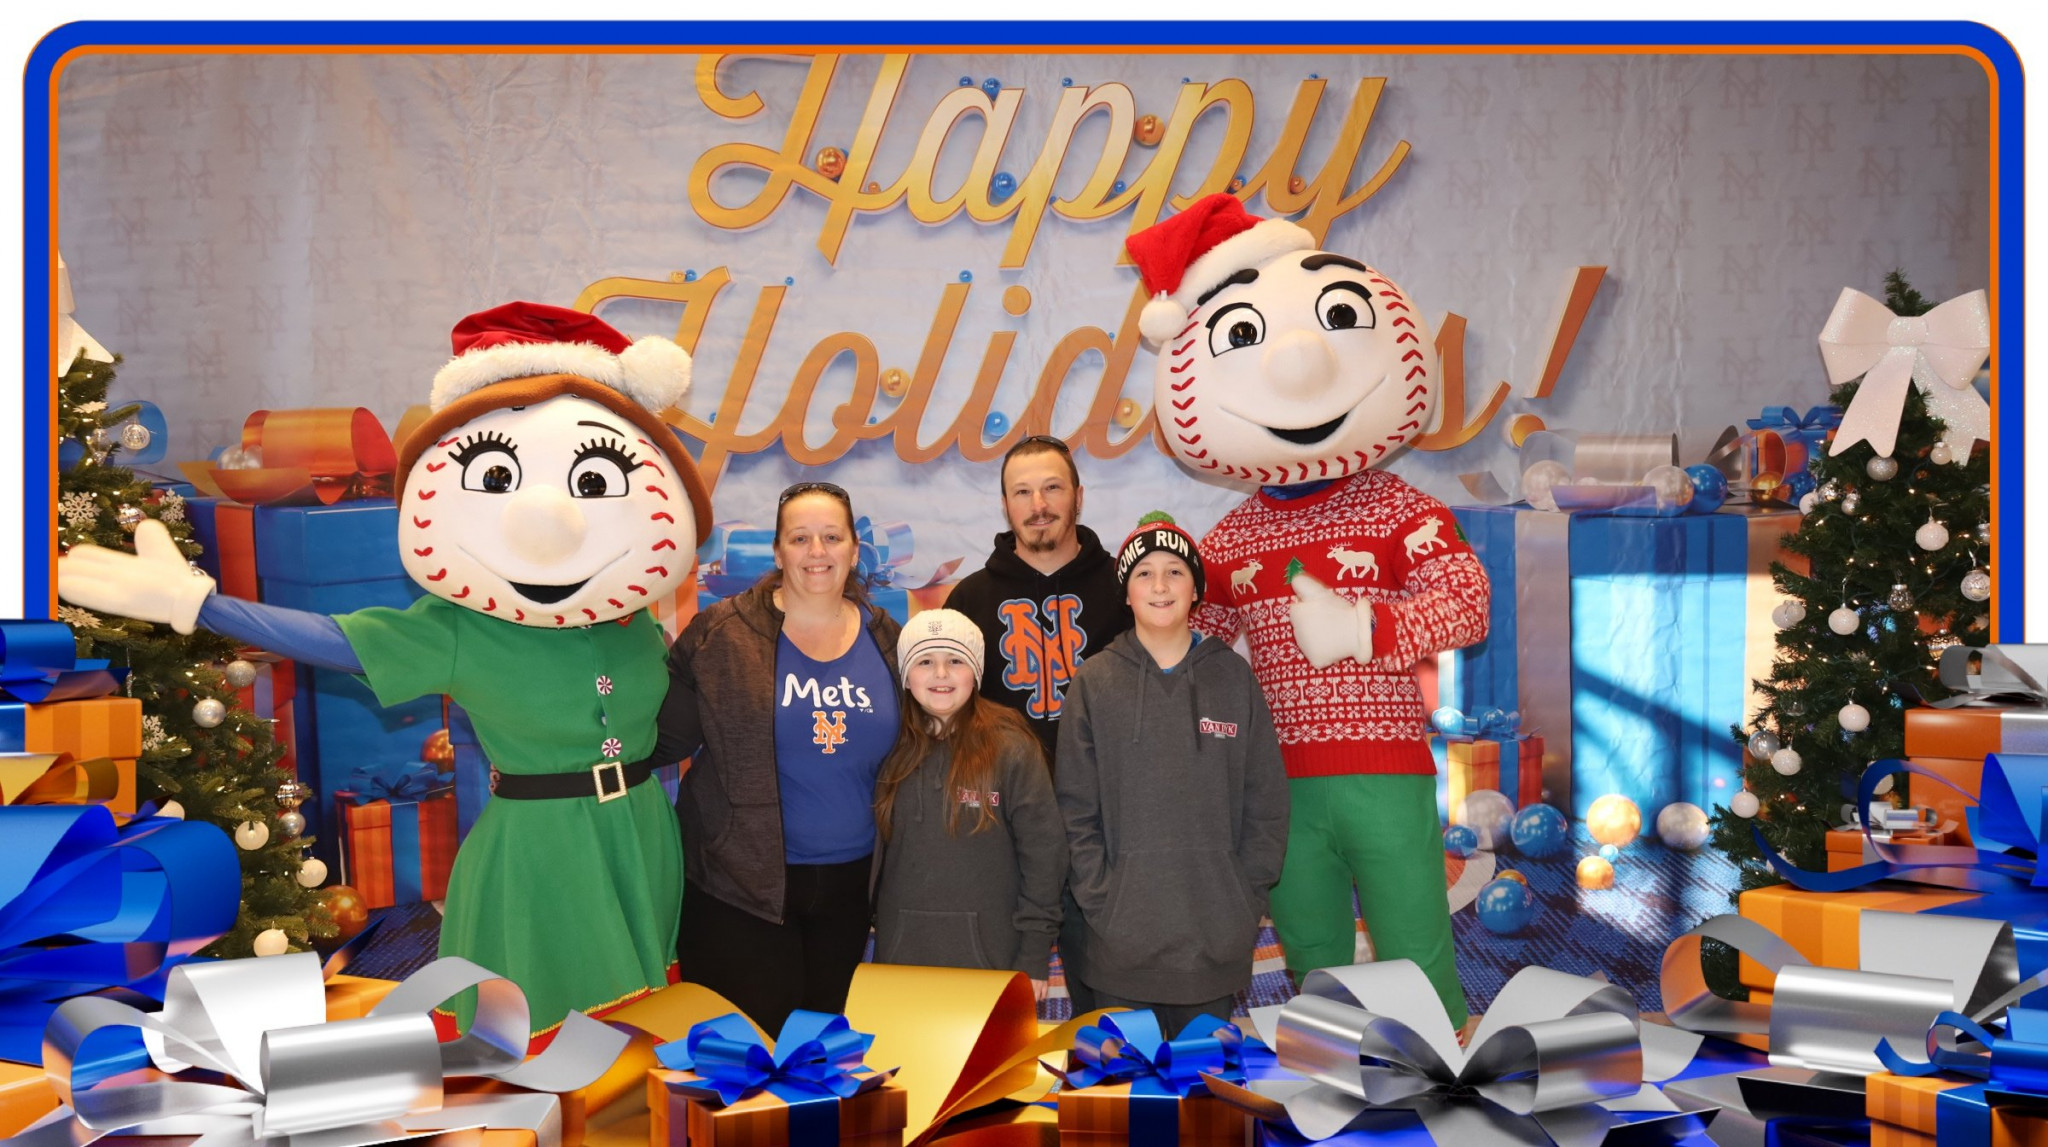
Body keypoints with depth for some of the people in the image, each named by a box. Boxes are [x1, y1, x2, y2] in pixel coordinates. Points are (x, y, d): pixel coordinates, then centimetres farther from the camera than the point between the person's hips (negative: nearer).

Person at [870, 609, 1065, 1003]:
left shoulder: (1010, 748, -6)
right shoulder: (891, 752, 5)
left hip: (990, 956, -3)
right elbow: (873, 851, 12)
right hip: (901, 955, 3)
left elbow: (1043, 851, -5)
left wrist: (1034, 959, -6)